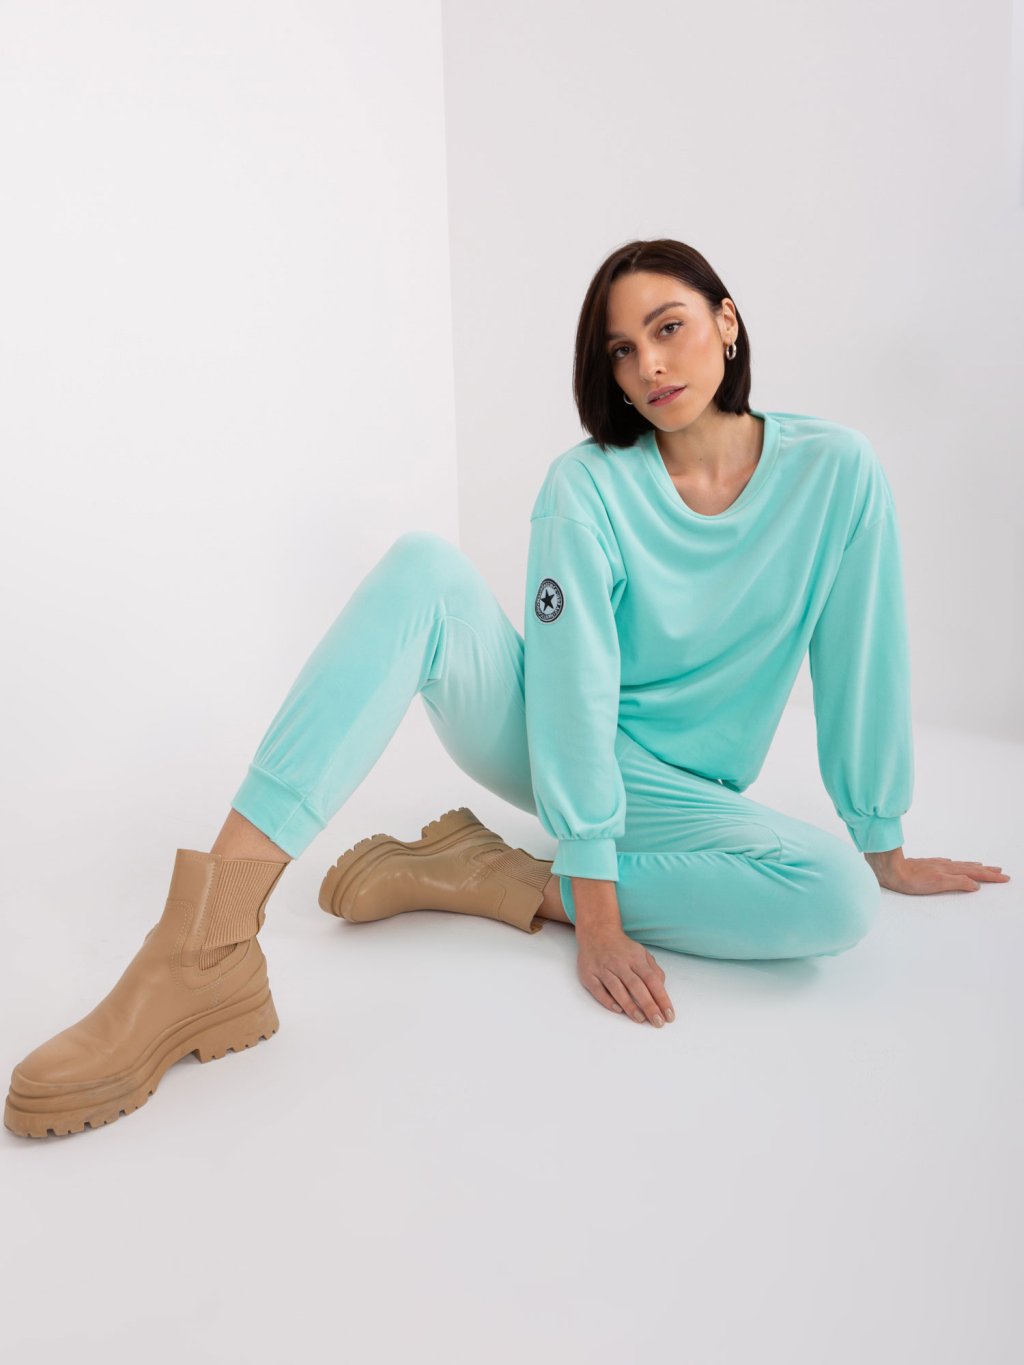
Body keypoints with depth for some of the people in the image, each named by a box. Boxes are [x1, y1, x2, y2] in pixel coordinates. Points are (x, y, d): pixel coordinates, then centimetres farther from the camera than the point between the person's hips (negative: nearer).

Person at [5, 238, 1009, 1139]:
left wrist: (884, 847, 5)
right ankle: (206, 949, -42)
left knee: (838, 901, -30)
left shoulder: (833, 470, -9)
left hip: (663, 785, 1)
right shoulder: (589, 486, -12)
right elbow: (575, 685, -20)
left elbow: (862, 664, -3)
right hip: (538, 735, -1)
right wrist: (595, 910, -25)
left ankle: (483, 878, -21)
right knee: (424, 567, -30)